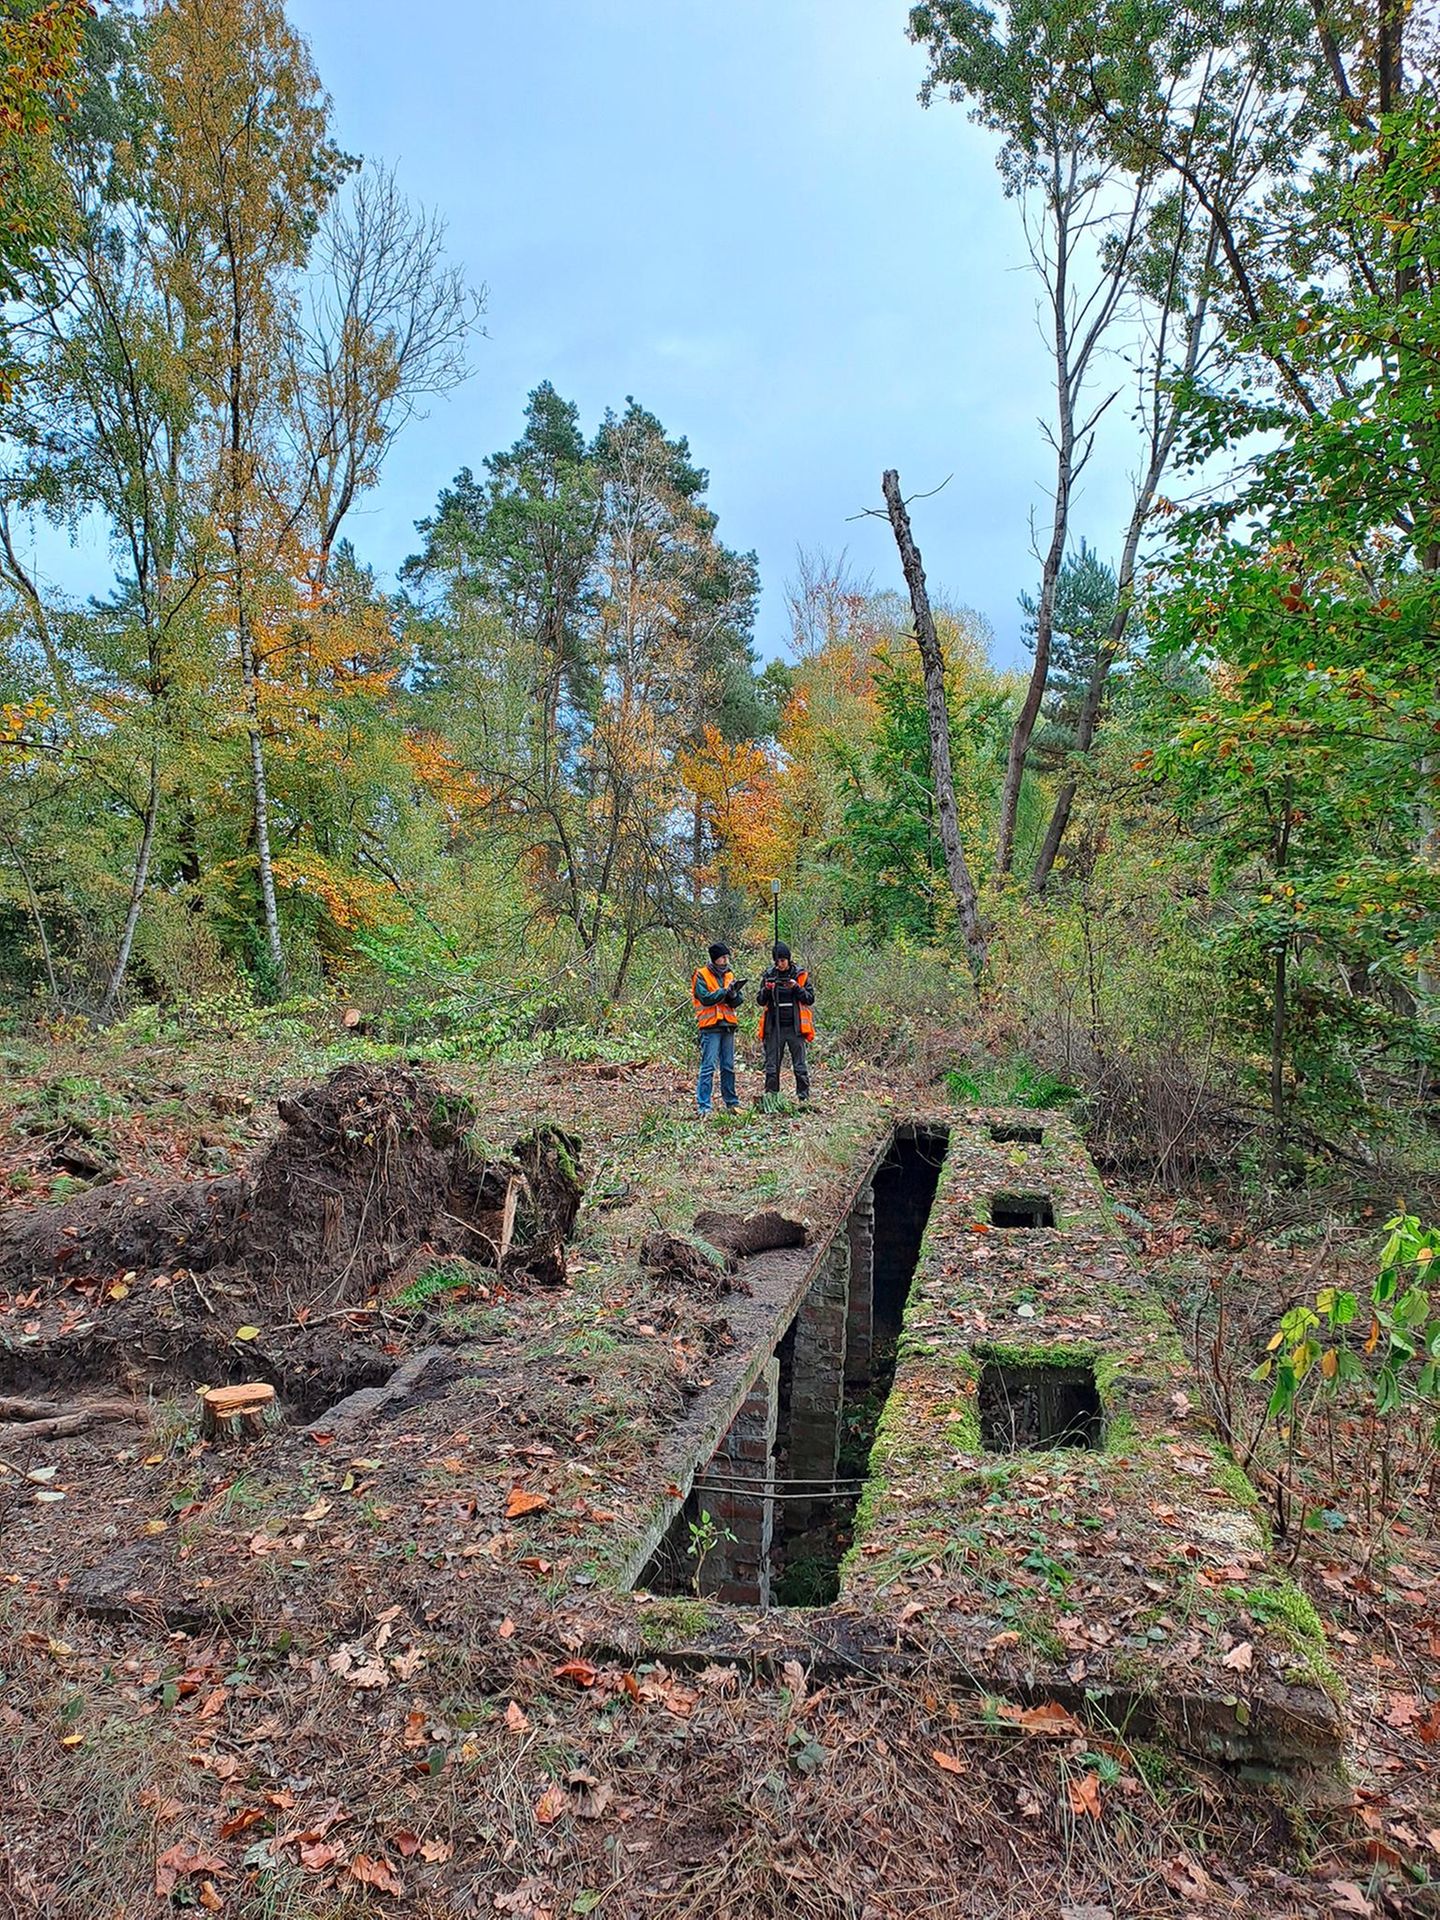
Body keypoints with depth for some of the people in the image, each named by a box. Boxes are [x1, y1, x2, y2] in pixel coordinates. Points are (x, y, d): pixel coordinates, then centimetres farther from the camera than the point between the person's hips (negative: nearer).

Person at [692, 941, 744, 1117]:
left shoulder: (729, 975, 15)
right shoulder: (702, 975, -2)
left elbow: (736, 1002, 9)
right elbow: (705, 998, -15)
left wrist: (734, 994, -12)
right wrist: (726, 991, -16)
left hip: (728, 1025, 6)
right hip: (710, 1027, -6)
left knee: (728, 1066, 11)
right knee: (708, 1067, -9)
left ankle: (731, 1103, 20)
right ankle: (703, 1107, -9)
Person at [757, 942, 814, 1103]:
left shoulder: (801, 975, 3)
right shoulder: (769, 975, 8)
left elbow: (810, 999, 1)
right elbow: (760, 1001, 8)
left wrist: (796, 987, -14)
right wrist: (766, 990, -12)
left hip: (795, 1027, -2)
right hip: (774, 1027, 2)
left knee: (800, 1066, 0)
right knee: (771, 1066, 4)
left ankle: (804, 1097, 6)